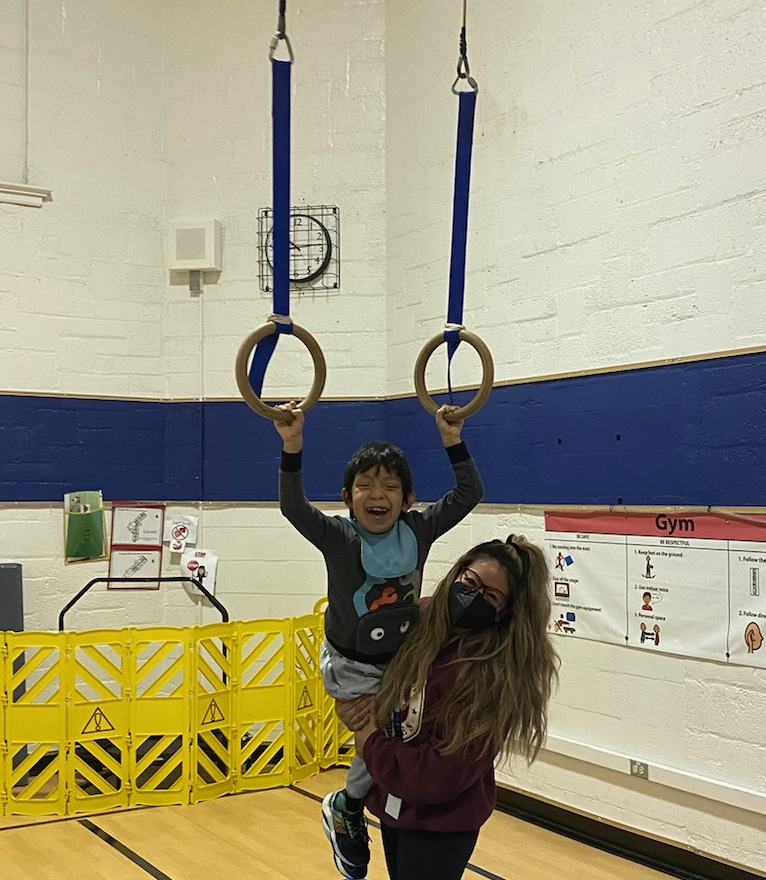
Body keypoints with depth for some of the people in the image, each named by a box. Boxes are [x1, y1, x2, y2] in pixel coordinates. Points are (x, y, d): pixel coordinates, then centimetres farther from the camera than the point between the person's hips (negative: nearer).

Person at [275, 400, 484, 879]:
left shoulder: (419, 531, -8)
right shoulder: (338, 536, -16)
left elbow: (468, 494, -6)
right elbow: (293, 506, -30)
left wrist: (453, 441, -15)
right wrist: (292, 447, -40)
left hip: (401, 660, 4)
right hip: (351, 667, -4)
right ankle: (346, 808, 16)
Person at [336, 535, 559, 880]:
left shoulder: (497, 674, -25)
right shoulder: (416, 619, -8)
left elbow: (443, 773, -26)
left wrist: (371, 744, -15)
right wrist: (351, 702, -8)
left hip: (440, 824, -6)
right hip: (390, 804, 6)